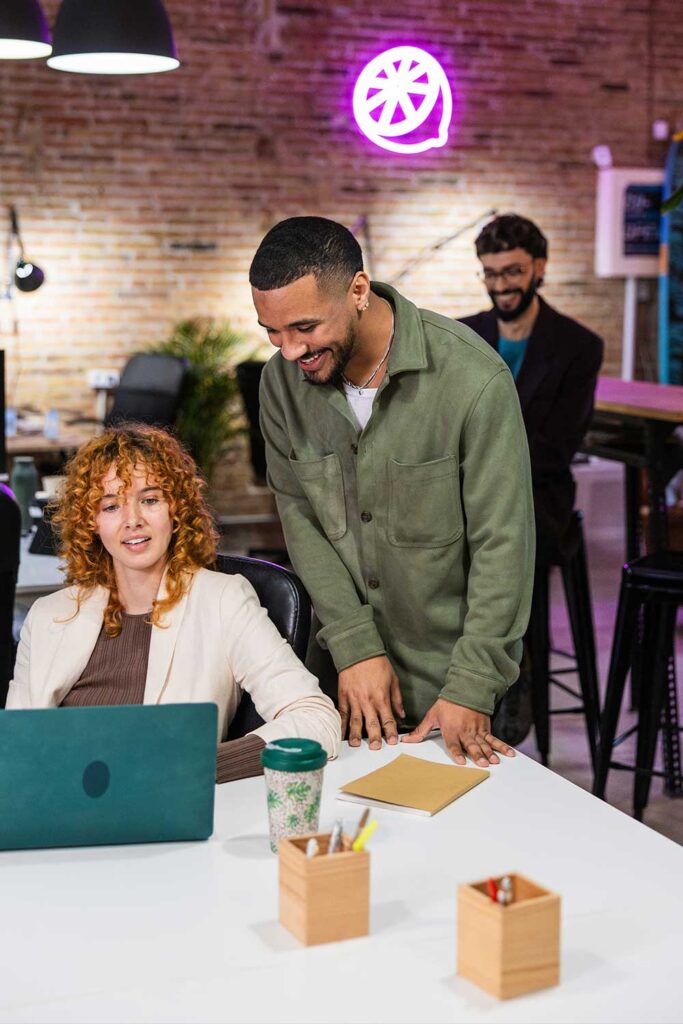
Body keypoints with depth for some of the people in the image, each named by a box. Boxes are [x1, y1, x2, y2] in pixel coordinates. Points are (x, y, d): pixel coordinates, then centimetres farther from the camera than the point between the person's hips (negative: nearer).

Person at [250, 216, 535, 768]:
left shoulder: (474, 379, -23)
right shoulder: (282, 381, -7)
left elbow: (502, 544, -19)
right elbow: (300, 519, -5)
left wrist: (471, 689, -19)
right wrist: (354, 648, -13)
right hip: (344, 664, 4)